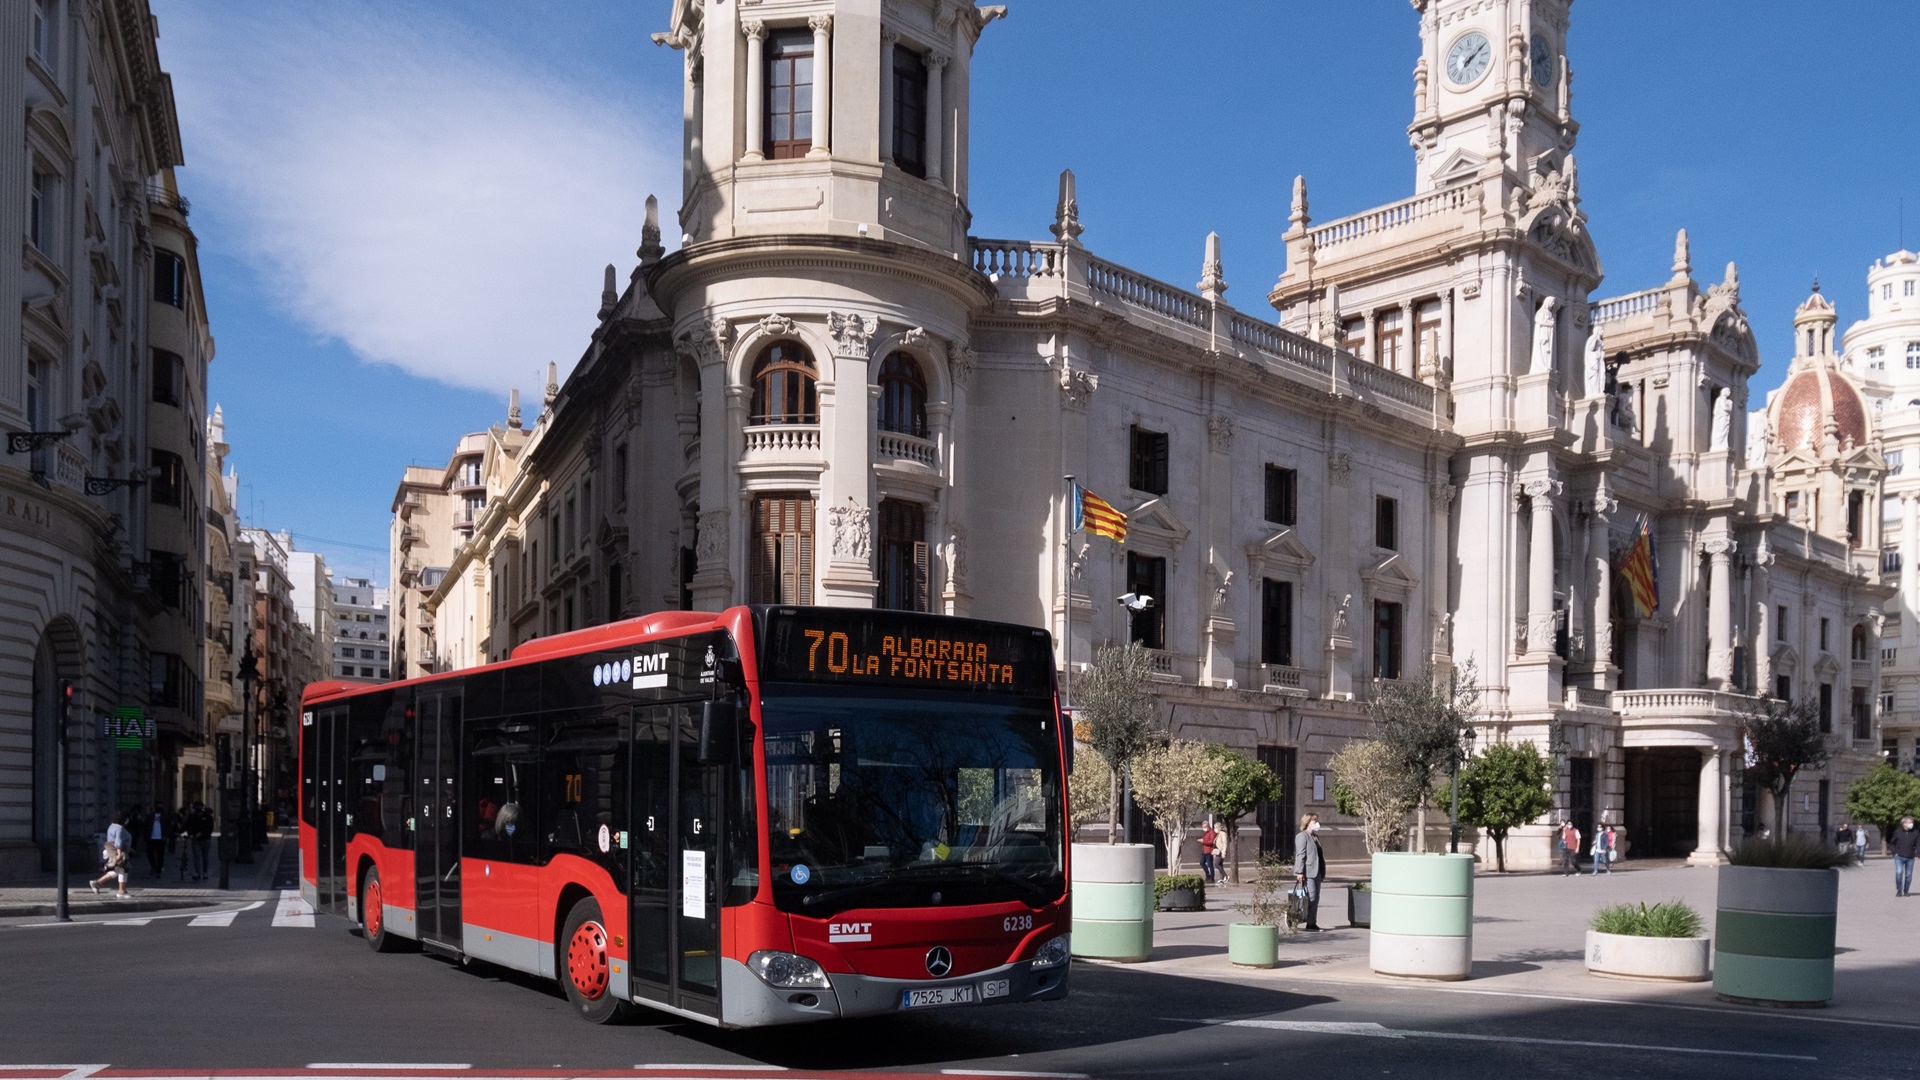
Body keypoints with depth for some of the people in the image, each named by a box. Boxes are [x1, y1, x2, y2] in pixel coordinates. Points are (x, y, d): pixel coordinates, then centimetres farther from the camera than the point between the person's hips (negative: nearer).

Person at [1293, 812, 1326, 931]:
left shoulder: (1315, 837, 21)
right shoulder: (1302, 836, -7)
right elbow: (1300, 855, -14)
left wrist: (1322, 873, 19)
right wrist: (1299, 872, -21)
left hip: (1316, 872, 9)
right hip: (1307, 873, -9)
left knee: (1315, 899, 8)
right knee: (1310, 898, -12)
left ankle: (1312, 923, 11)